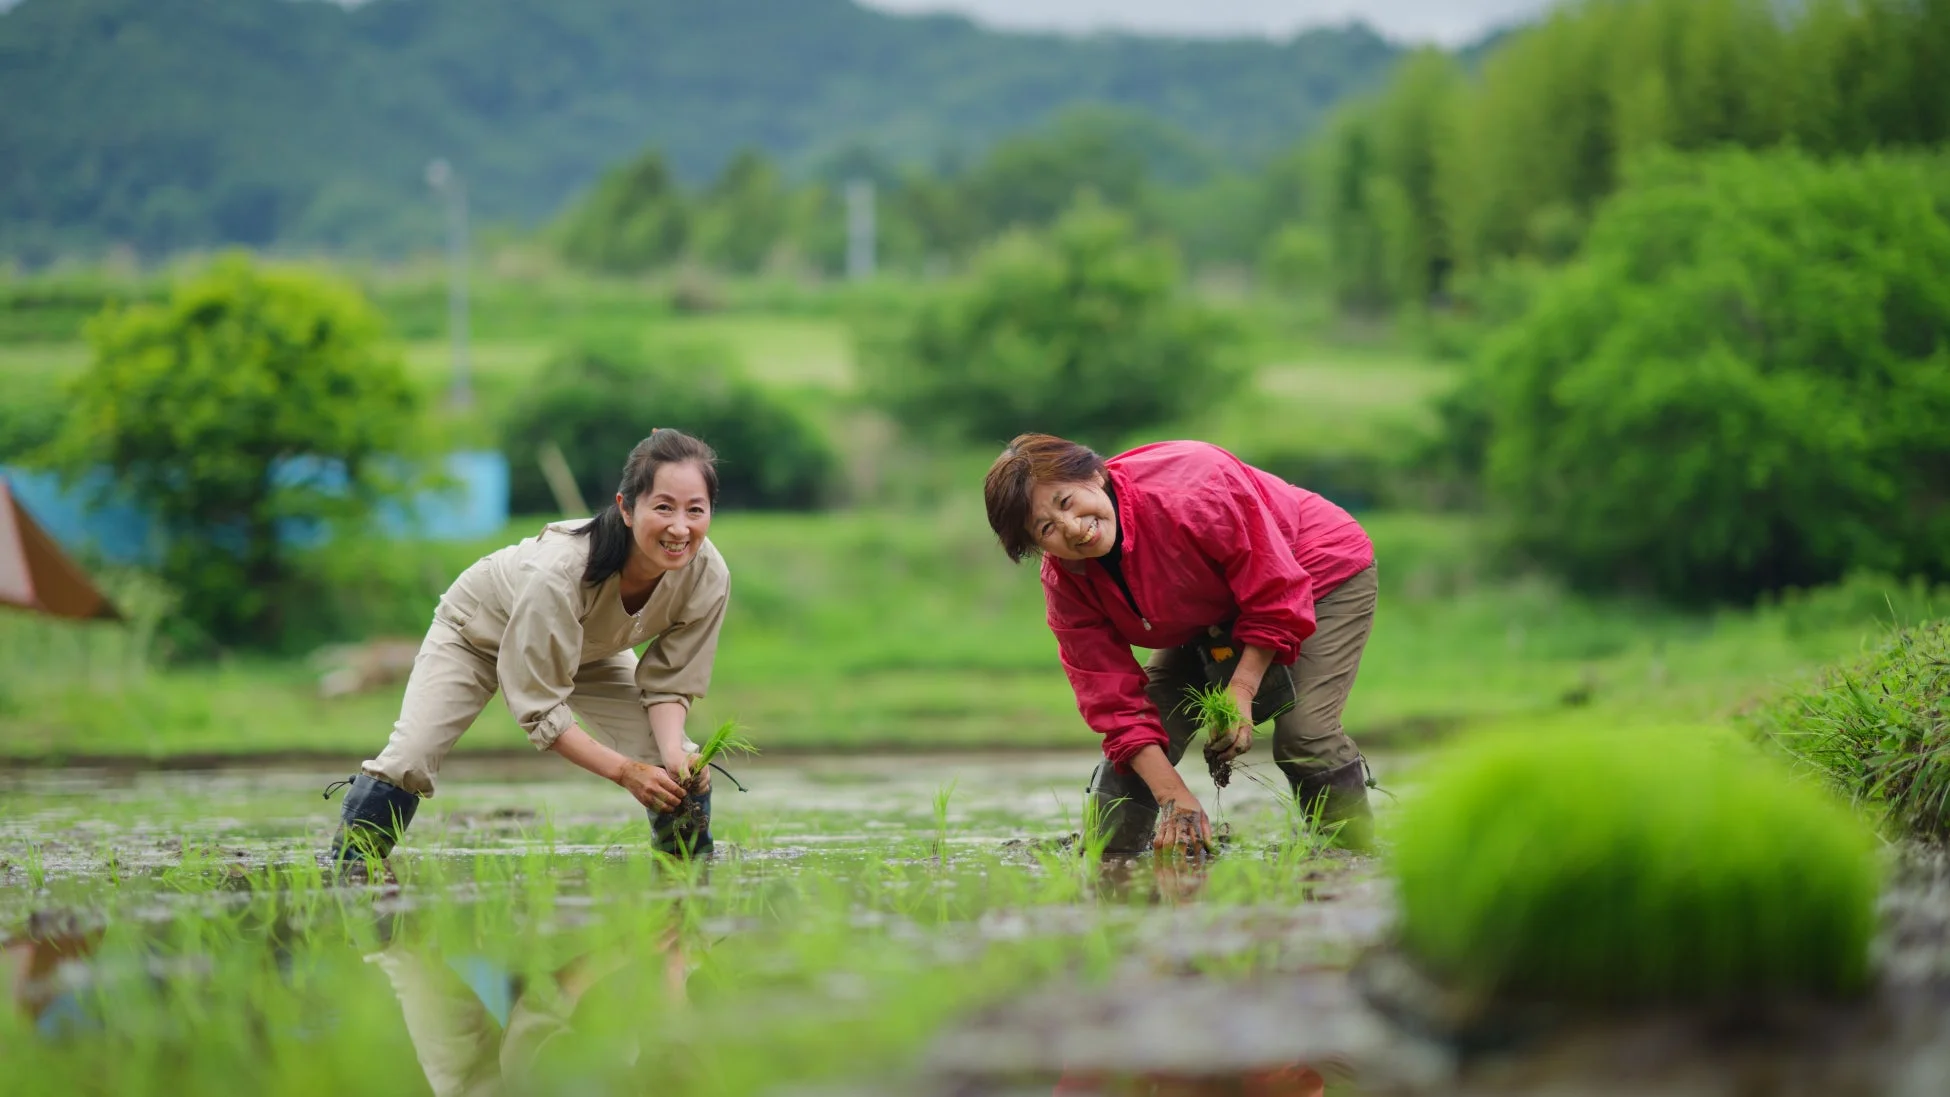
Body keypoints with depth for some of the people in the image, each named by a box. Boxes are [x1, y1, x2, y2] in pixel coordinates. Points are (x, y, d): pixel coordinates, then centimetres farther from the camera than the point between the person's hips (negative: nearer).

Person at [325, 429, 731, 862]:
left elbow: (667, 684, -17)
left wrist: (675, 756, -36)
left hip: (590, 649, 4)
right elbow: (540, 709, -35)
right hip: (483, 627, -4)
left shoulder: (708, 577, -33)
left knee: (683, 768, -11)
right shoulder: (558, 573, -46)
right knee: (409, 757, -20)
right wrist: (624, 771, -42)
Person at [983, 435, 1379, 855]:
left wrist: (1241, 694, -32)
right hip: (1209, 619, 6)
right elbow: (1115, 701, -19)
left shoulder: (1190, 489, -40)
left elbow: (1277, 599, -29)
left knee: (1303, 734, -24)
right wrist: (1175, 798, -29)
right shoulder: (1065, 582, -21)